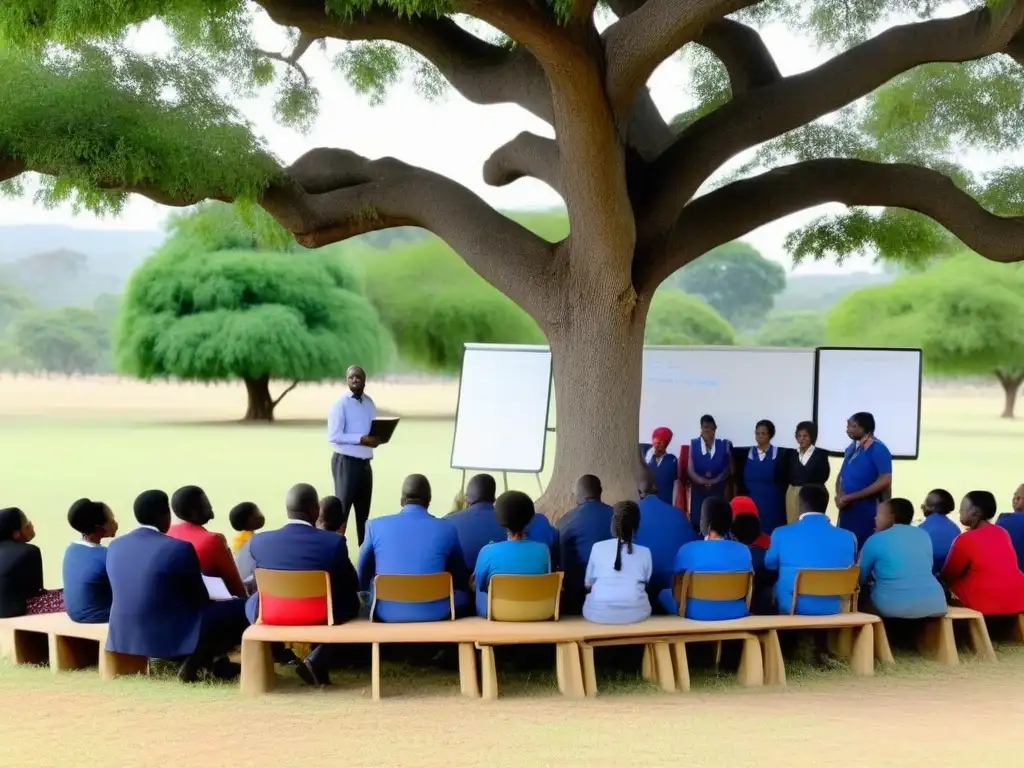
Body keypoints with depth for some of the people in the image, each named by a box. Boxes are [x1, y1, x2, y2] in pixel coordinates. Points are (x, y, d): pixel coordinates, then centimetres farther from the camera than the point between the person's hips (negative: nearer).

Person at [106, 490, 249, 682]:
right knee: (241, 608, 4)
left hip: (125, 635, 7)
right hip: (171, 635, -7)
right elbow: (200, 600, -3)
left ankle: (213, 662, 20)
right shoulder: (180, 548, -14)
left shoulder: (115, 546, 4)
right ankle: (194, 662, -2)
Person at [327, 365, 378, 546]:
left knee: (364, 510, 13)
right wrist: (361, 439, -22)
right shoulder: (340, 404, -10)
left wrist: (376, 438, -5)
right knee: (342, 508, -5)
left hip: (365, 462, 7)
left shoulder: (369, 402, 11)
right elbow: (333, 436, -17)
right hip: (346, 462, -7)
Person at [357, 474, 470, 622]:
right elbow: (461, 579, 14)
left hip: (387, 613, 1)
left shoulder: (376, 526, -1)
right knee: (465, 593, 27)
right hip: (434, 613, -1)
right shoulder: (446, 529, -2)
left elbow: (362, 579, 12)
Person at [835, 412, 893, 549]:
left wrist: (851, 497, -17)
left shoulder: (878, 449, -10)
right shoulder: (851, 448, 13)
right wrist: (839, 495, -4)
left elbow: (885, 481, -17)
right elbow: (842, 475, 19)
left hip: (867, 510, -7)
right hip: (847, 508, 7)